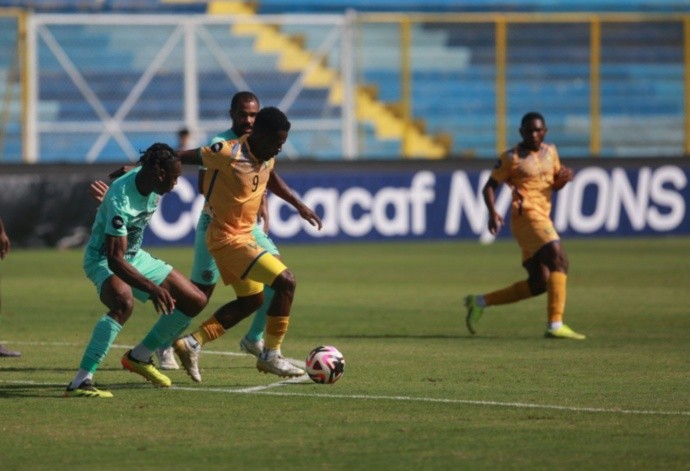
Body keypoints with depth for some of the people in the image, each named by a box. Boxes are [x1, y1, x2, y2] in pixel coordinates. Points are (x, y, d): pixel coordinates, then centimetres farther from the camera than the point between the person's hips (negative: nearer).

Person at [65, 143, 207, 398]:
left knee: (195, 301, 6)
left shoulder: (149, 180, -9)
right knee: (124, 303, -41)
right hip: (103, 259, -9)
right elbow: (115, 260, -39)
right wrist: (152, 288, -48)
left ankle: (139, 357, 21)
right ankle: (80, 383, -40)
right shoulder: (120, 199, -34)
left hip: (135, 256, 9)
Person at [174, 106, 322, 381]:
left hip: (244, 235, 10)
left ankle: (193, 343, 22)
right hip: (228, 238, -10)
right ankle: (270, 355, -5)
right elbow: (182, 158, -13)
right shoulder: (229, 154, -24)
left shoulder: (267, 157, 0)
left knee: (252, 299, 19)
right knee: (285, 282, -15)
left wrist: (299, 205, 21)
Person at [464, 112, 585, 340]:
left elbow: (555, 184, 26)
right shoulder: (511, 158, -3)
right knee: (559, 260, -23)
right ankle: (556, 325, -29)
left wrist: (564, 178, 2)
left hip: (542, 218, 8)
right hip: (527, 215, -8)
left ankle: (480, 302, 17)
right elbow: (489, 186, -3)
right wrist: (492, 212, -20)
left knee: (538, 284, 6)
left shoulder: (550, 151, 16)